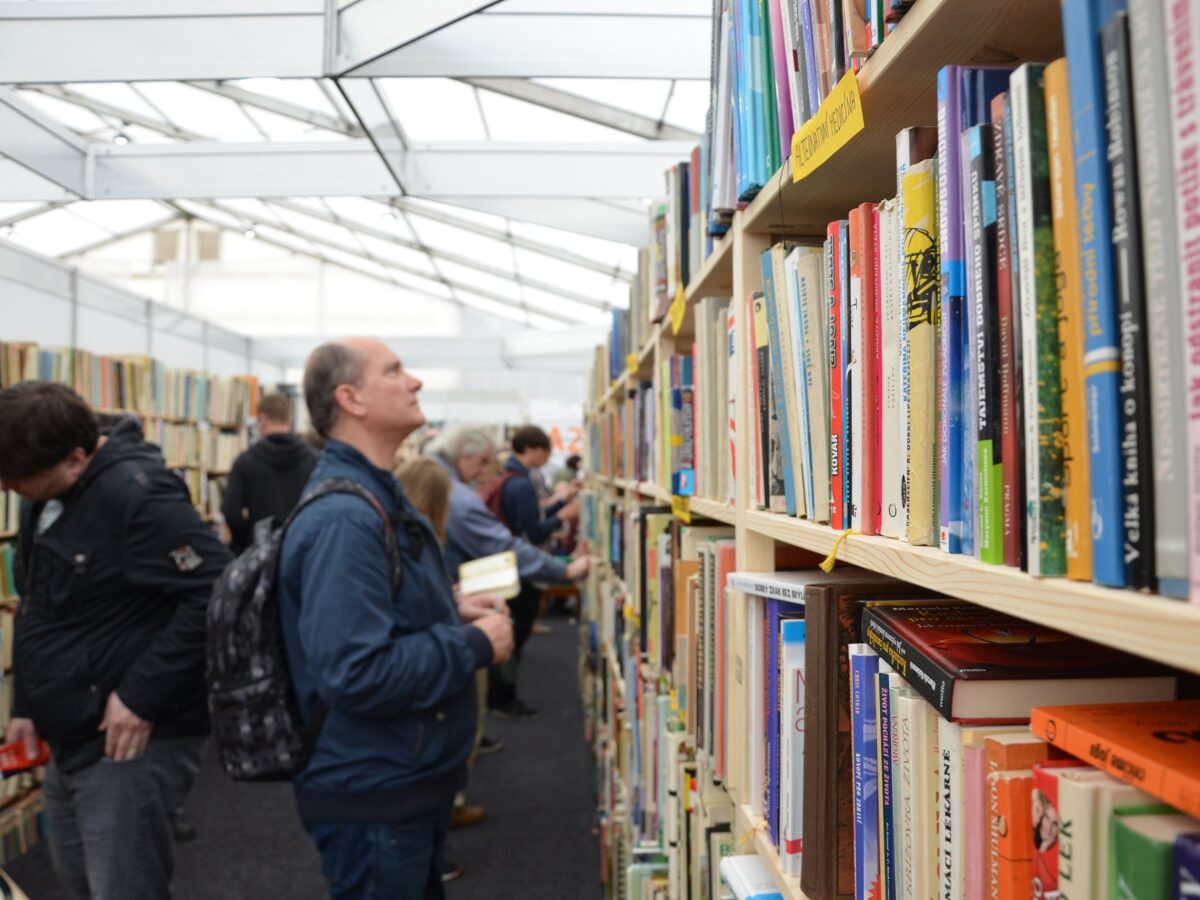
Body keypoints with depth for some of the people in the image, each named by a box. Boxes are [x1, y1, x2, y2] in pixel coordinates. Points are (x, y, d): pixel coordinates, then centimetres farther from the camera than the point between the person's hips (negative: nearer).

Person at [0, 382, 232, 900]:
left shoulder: (135, 493, -23)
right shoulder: (45, 500, 8)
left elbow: (217, 593, -29)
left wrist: (142, 696, -26)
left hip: (131, 739, -10)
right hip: (72, 740, 10)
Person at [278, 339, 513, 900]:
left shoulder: (378, 496, 9)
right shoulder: (342, 518, -26)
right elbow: (356, 674, -33)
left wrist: (452, 611, 5)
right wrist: (474, 645, -21)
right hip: (373, 796, -10)